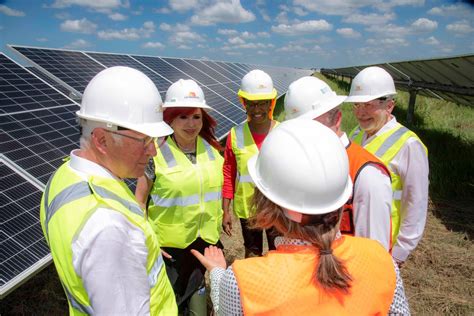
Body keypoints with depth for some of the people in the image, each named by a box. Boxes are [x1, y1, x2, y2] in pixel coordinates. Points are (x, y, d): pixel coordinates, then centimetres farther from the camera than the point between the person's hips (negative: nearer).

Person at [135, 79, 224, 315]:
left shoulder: (213, 149, -5)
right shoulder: (156, 153, -18)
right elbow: (139, 199, -11)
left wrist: (217, 225, 12)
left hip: (207, 240, 4)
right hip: (169, 243, -4)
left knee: (196, 289, 27)